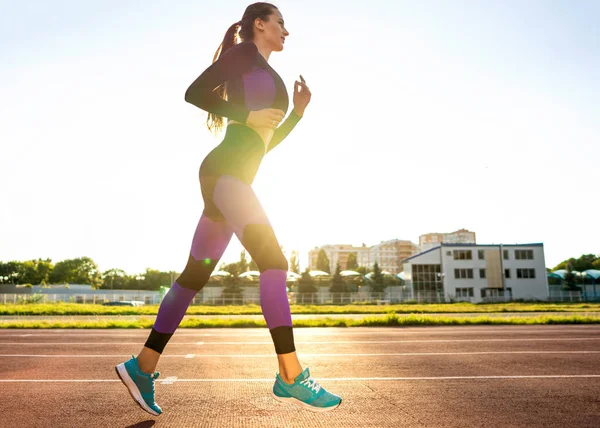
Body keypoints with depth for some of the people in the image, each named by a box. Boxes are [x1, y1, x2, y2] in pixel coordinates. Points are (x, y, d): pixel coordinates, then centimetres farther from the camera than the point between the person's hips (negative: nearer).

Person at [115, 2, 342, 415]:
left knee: (195, 275, 5)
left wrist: (298, 111, 23)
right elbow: (195, 91, -4)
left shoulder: (267, 77, 31)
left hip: (234, 177, 9)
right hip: (225, 169, -9)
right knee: (273, 260, -19)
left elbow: (266, 142, 30)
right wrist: (247, 116, -11)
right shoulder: (244, 53, 7)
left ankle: (142, 366, 10)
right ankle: (291, 376, -19)